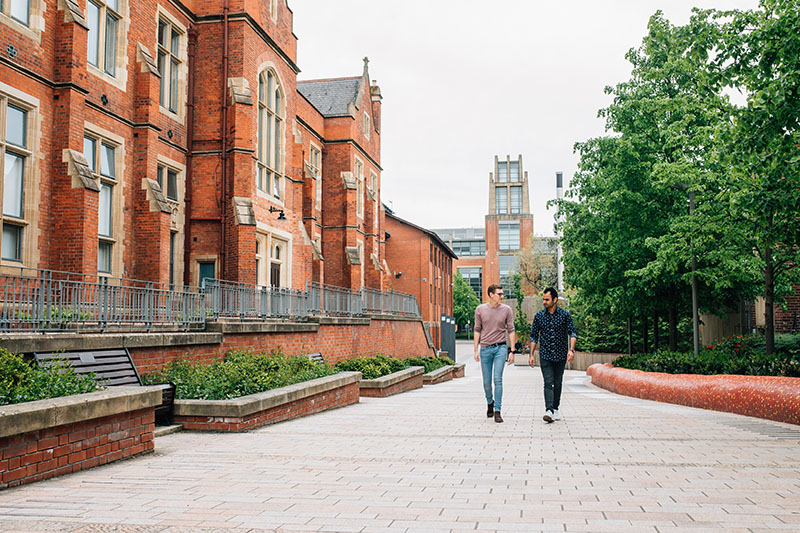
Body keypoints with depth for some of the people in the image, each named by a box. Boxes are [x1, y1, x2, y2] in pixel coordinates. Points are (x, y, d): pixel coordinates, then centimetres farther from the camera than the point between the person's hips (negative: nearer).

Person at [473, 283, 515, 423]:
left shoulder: (506, 310, 1)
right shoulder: (480, 309, 2)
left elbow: (511, 331, 4)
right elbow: (477, 330, 7)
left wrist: (511, 351, 0)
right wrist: (476, 350, 4)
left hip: (500, 348, -1)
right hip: (485, 349, 1)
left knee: (498, 379, -9)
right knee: (487, 382, 8)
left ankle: (497, 411, -3)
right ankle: (490, 402, 35)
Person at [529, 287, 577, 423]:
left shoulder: (565, 314, -1)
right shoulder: (539, 316, 3)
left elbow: (572, 333, -5)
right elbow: (534, 336, 8)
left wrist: (571, 349, -20)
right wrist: (531, 354, 3)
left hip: (560, 355, 0)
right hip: (545, 355, 0)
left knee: (558, 383, 10)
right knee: (548, 383, -12)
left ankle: (555, 408, 25)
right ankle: (549, 411, -21)